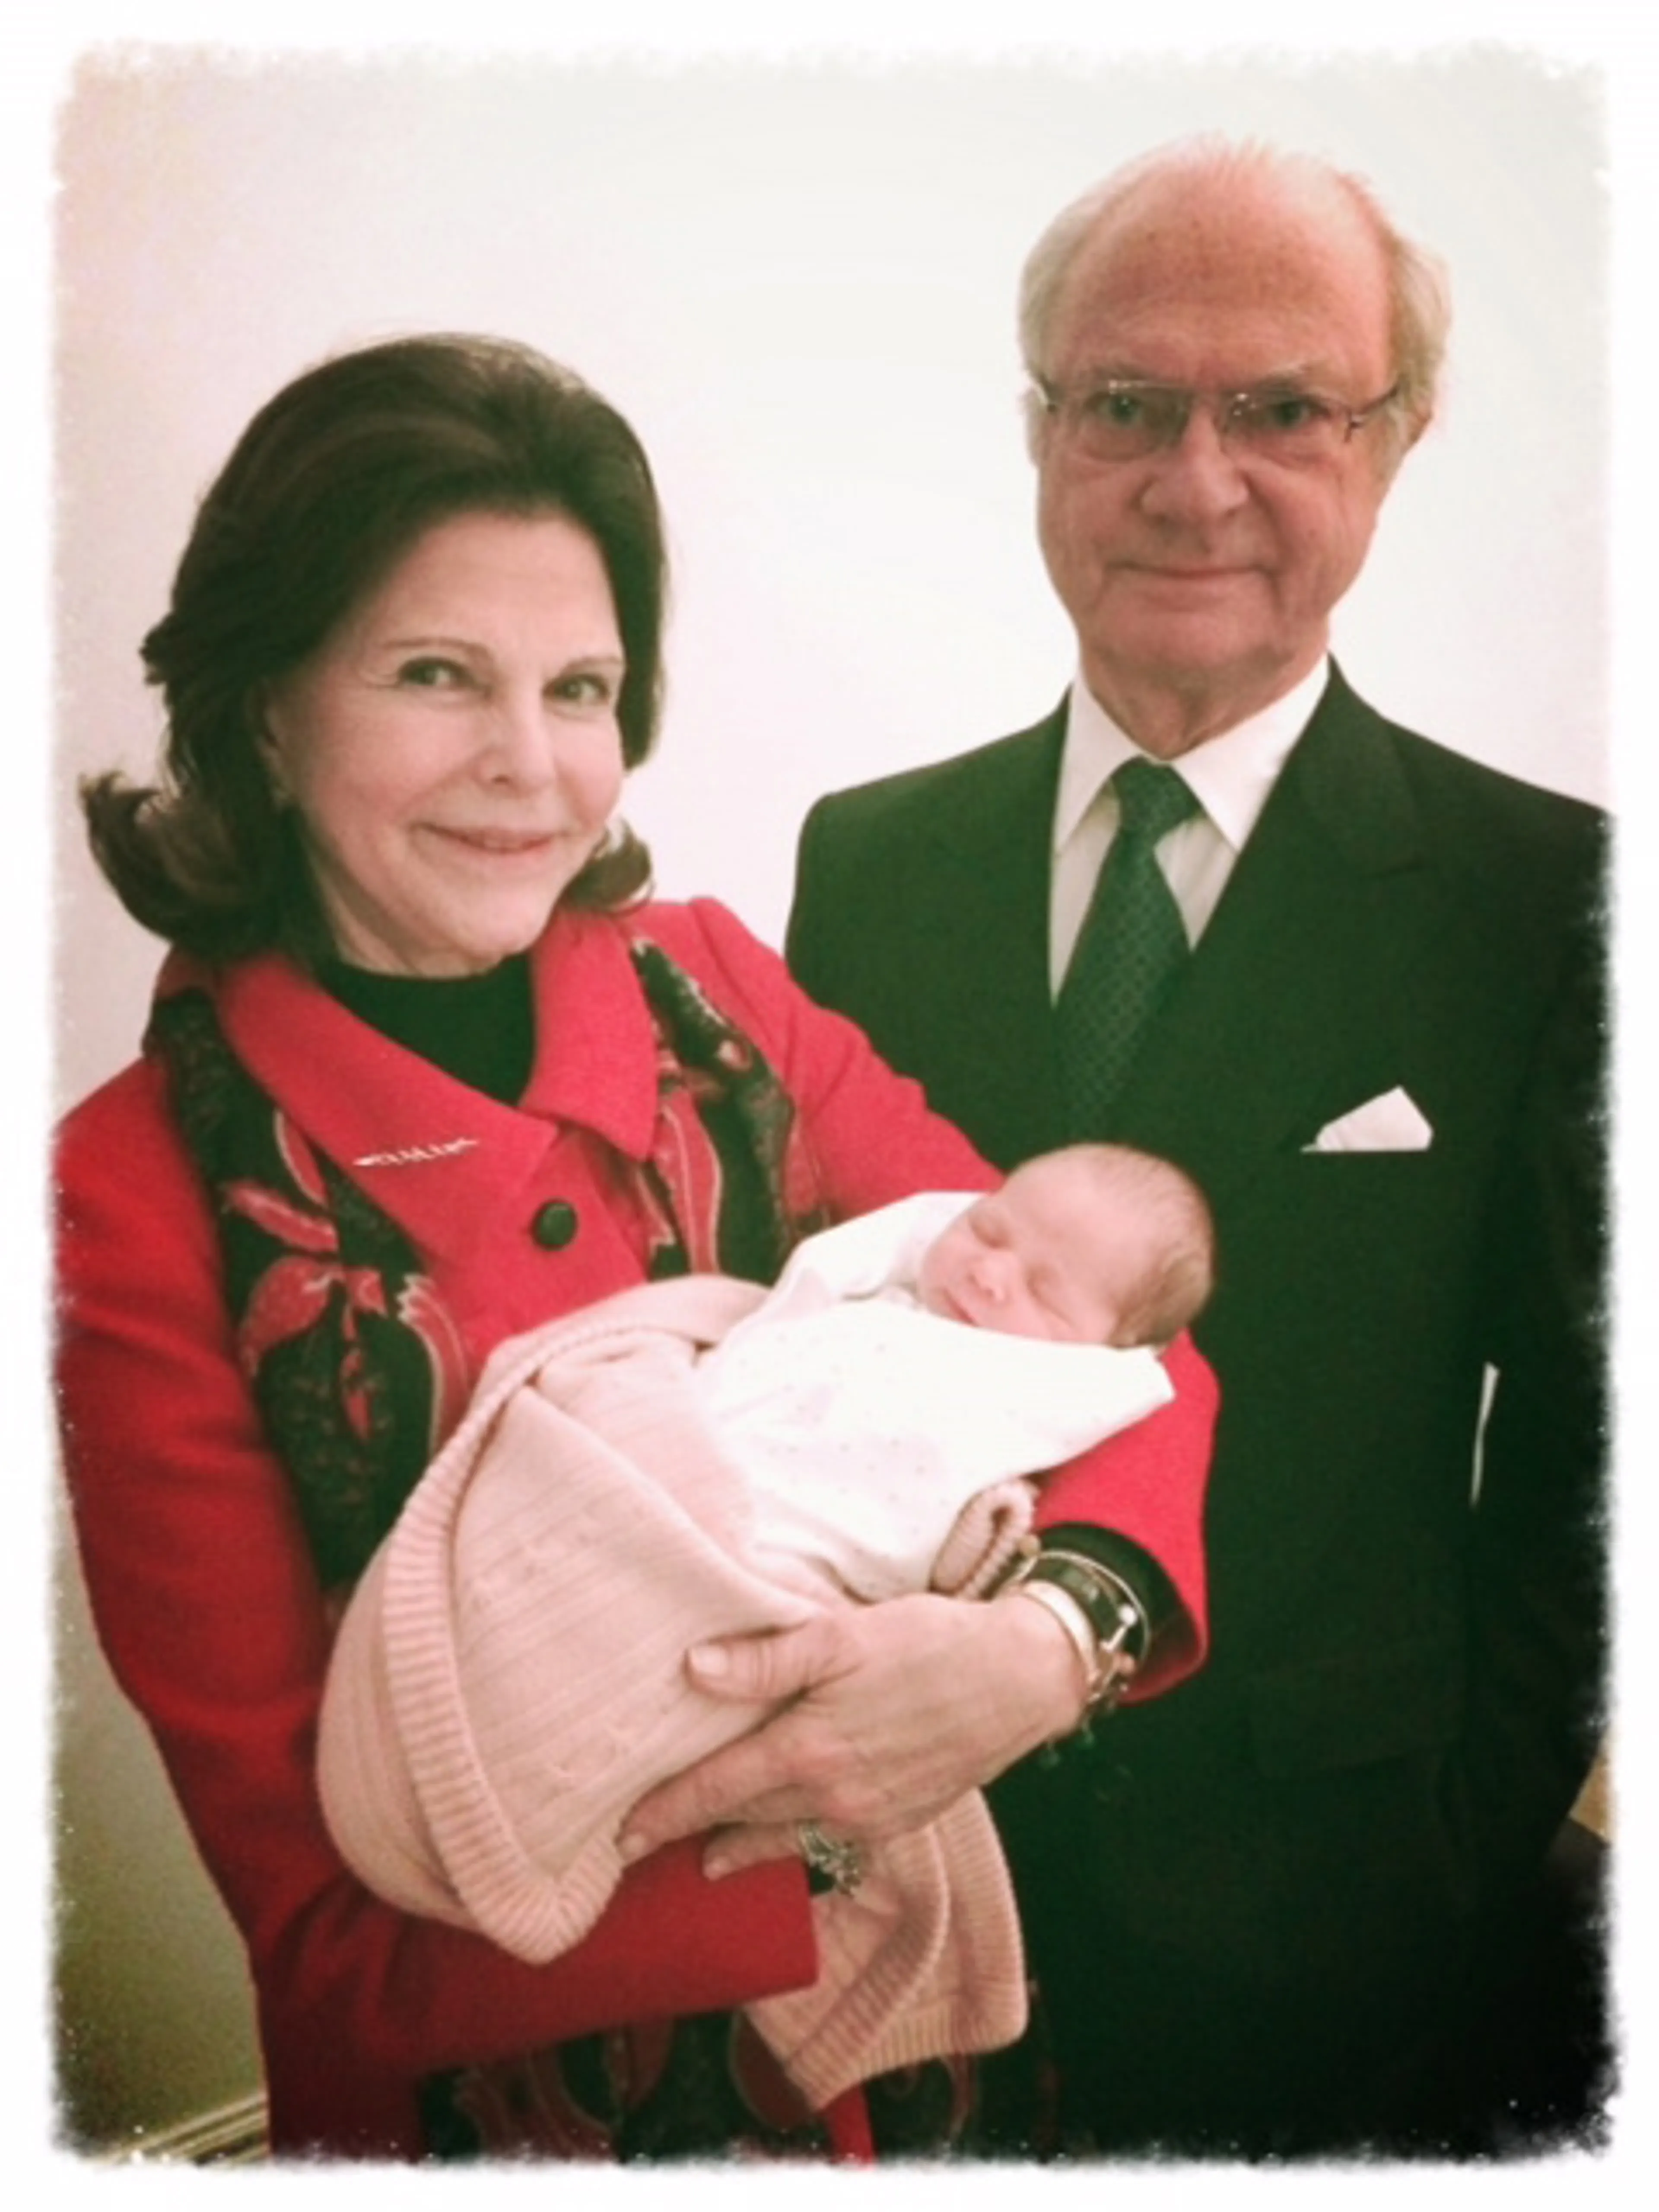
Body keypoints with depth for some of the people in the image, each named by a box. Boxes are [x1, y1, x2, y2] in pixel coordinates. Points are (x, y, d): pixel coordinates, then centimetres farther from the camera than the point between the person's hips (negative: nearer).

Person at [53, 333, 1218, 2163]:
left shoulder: (707, 988, -11)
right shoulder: (143, 1199, -21)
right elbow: (325, 1929, -19)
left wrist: (1056, 1635, -32)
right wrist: (809, 1844, -32)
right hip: (487, 2092, -3)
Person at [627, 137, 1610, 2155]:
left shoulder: (1545, 900, -10)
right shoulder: (869, 857, 0)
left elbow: (1579, 1462, -6)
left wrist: (1463, 1862, -7)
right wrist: (792, 1709, -5)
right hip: (900, 1852, 3)